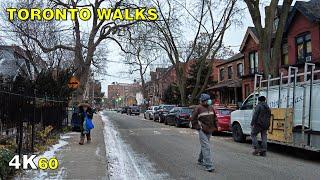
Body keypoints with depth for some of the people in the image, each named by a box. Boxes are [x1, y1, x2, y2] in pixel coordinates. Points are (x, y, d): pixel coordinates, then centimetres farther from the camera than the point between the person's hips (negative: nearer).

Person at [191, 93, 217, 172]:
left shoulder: (211, 108, 11)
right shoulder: (198, 108, -9)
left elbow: (214, 118, 23)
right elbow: (193, 119, -6)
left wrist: (214, 126, 15)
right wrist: (198, 127, -10)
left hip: (209, 130, 7)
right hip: (202, 130, -7)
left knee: (204, 146, 19)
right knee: (206, 147, -12)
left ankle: (200, 160, 37)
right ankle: (209, 165, -12)